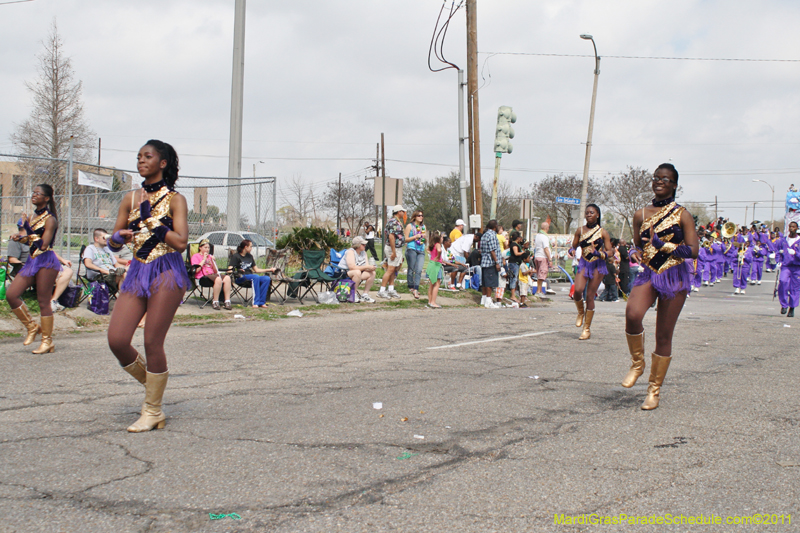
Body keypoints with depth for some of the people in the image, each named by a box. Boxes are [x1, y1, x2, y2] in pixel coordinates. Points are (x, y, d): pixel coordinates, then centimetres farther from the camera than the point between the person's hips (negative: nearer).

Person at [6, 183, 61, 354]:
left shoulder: (50, 219, -10)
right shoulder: (34, 216, 14)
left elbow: (43, 245, -18)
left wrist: (27, 228, -20)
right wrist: (20, 238, 3)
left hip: (46, 261, -8)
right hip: (32, 261, 8)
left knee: (43, 302, -3)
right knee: (11, 294, 0)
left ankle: (47, 341, 7)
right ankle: (32, 327, 15)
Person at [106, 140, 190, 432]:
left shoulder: (174, 200, 1)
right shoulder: (131, 198, 14)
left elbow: (180, 242, -12)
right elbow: (113, 242, 14)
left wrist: (150, 219, -9)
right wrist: (120, 237, -8)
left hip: (166, 272, -5)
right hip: (137, 272, 5)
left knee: (153, 343, -6)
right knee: (116, 340, -6)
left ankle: (153, 411, 8)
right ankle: (151, 384, 20)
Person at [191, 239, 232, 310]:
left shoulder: (210, 256, 27)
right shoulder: (196, 256, 10)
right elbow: (196, 270, -7)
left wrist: (213, 261, 6)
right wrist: (204, 260, -3)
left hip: (212, 274, 6)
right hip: (203, 276, -6)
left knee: (227, 278, -26)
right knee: (218, 279, -37)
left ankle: (227, 302, -31)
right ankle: (215, 302, -27)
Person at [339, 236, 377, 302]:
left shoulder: (364, 252, 7)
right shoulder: (350, 252, -18)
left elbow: (367, 266, 2)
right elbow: (352, 267, -29)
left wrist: (371, 268, -24)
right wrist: (367, 267, -28)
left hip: (357, 273, 8)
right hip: (343, 273, -8)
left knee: (372, 273, -9)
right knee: (357, 272, -37)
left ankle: (365, 295, -1)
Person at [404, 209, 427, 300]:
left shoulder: (423, 226, 18)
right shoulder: (410, 226, 3)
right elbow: (406, 239, -3)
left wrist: (425, 237, 4)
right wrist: (415, 236, -12)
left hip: (421, 250, 4)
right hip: (411, 249, -4)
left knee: (419, 270, -10)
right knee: (411, 269, 3)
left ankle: (415, 289, -14)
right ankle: (411, 287, 17)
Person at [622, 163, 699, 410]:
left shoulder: (682, 215, 0)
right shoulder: (641, 214, 9)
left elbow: (693, 251, -8)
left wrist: (663, 245, -19)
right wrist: (636, 253, -3)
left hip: (675, 276, -2)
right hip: (649, 273, 2)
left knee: (664, 336, 1)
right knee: (632, 314, -28)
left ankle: (654, 390, 15)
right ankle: (637, 363, -1)